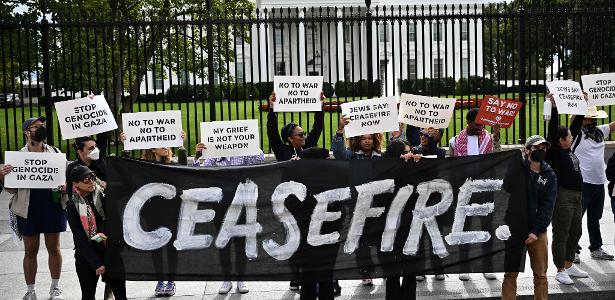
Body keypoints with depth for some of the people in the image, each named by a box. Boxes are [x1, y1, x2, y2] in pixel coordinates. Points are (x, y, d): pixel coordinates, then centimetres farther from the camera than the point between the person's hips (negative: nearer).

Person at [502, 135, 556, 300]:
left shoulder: (549, 175, 5)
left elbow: (547, 206, 0)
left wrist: (536, 231, -8)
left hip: (538, 231, 2)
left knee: (541, 274, 7)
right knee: (511, 274, 4)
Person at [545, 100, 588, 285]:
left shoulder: (568, 150, 11)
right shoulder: (554, 152, -11)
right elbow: (553, 129, -23)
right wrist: (554, 106, -27)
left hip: (576, 196, 9)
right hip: (562, 196, -9)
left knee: (576, 232, 17)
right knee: (561, 235, -1)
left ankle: (569, 265, 30)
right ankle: (560, 271, 6)